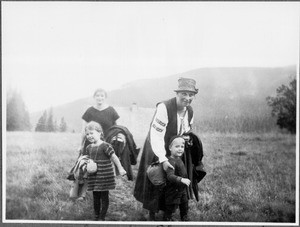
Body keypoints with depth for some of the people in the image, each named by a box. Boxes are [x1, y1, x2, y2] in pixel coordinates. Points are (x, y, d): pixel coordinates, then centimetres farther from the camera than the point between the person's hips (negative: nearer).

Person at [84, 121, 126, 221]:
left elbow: (114, 157, -14)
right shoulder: (89, 148, 9)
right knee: (95, 197, 13)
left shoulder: (105, 146, -12)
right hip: (93, 177, 6)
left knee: (104, 196, 3)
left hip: (104, 176, -6)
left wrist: (120, 168, -15)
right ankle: (96, 216, 25)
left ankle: (102, 217, 12)